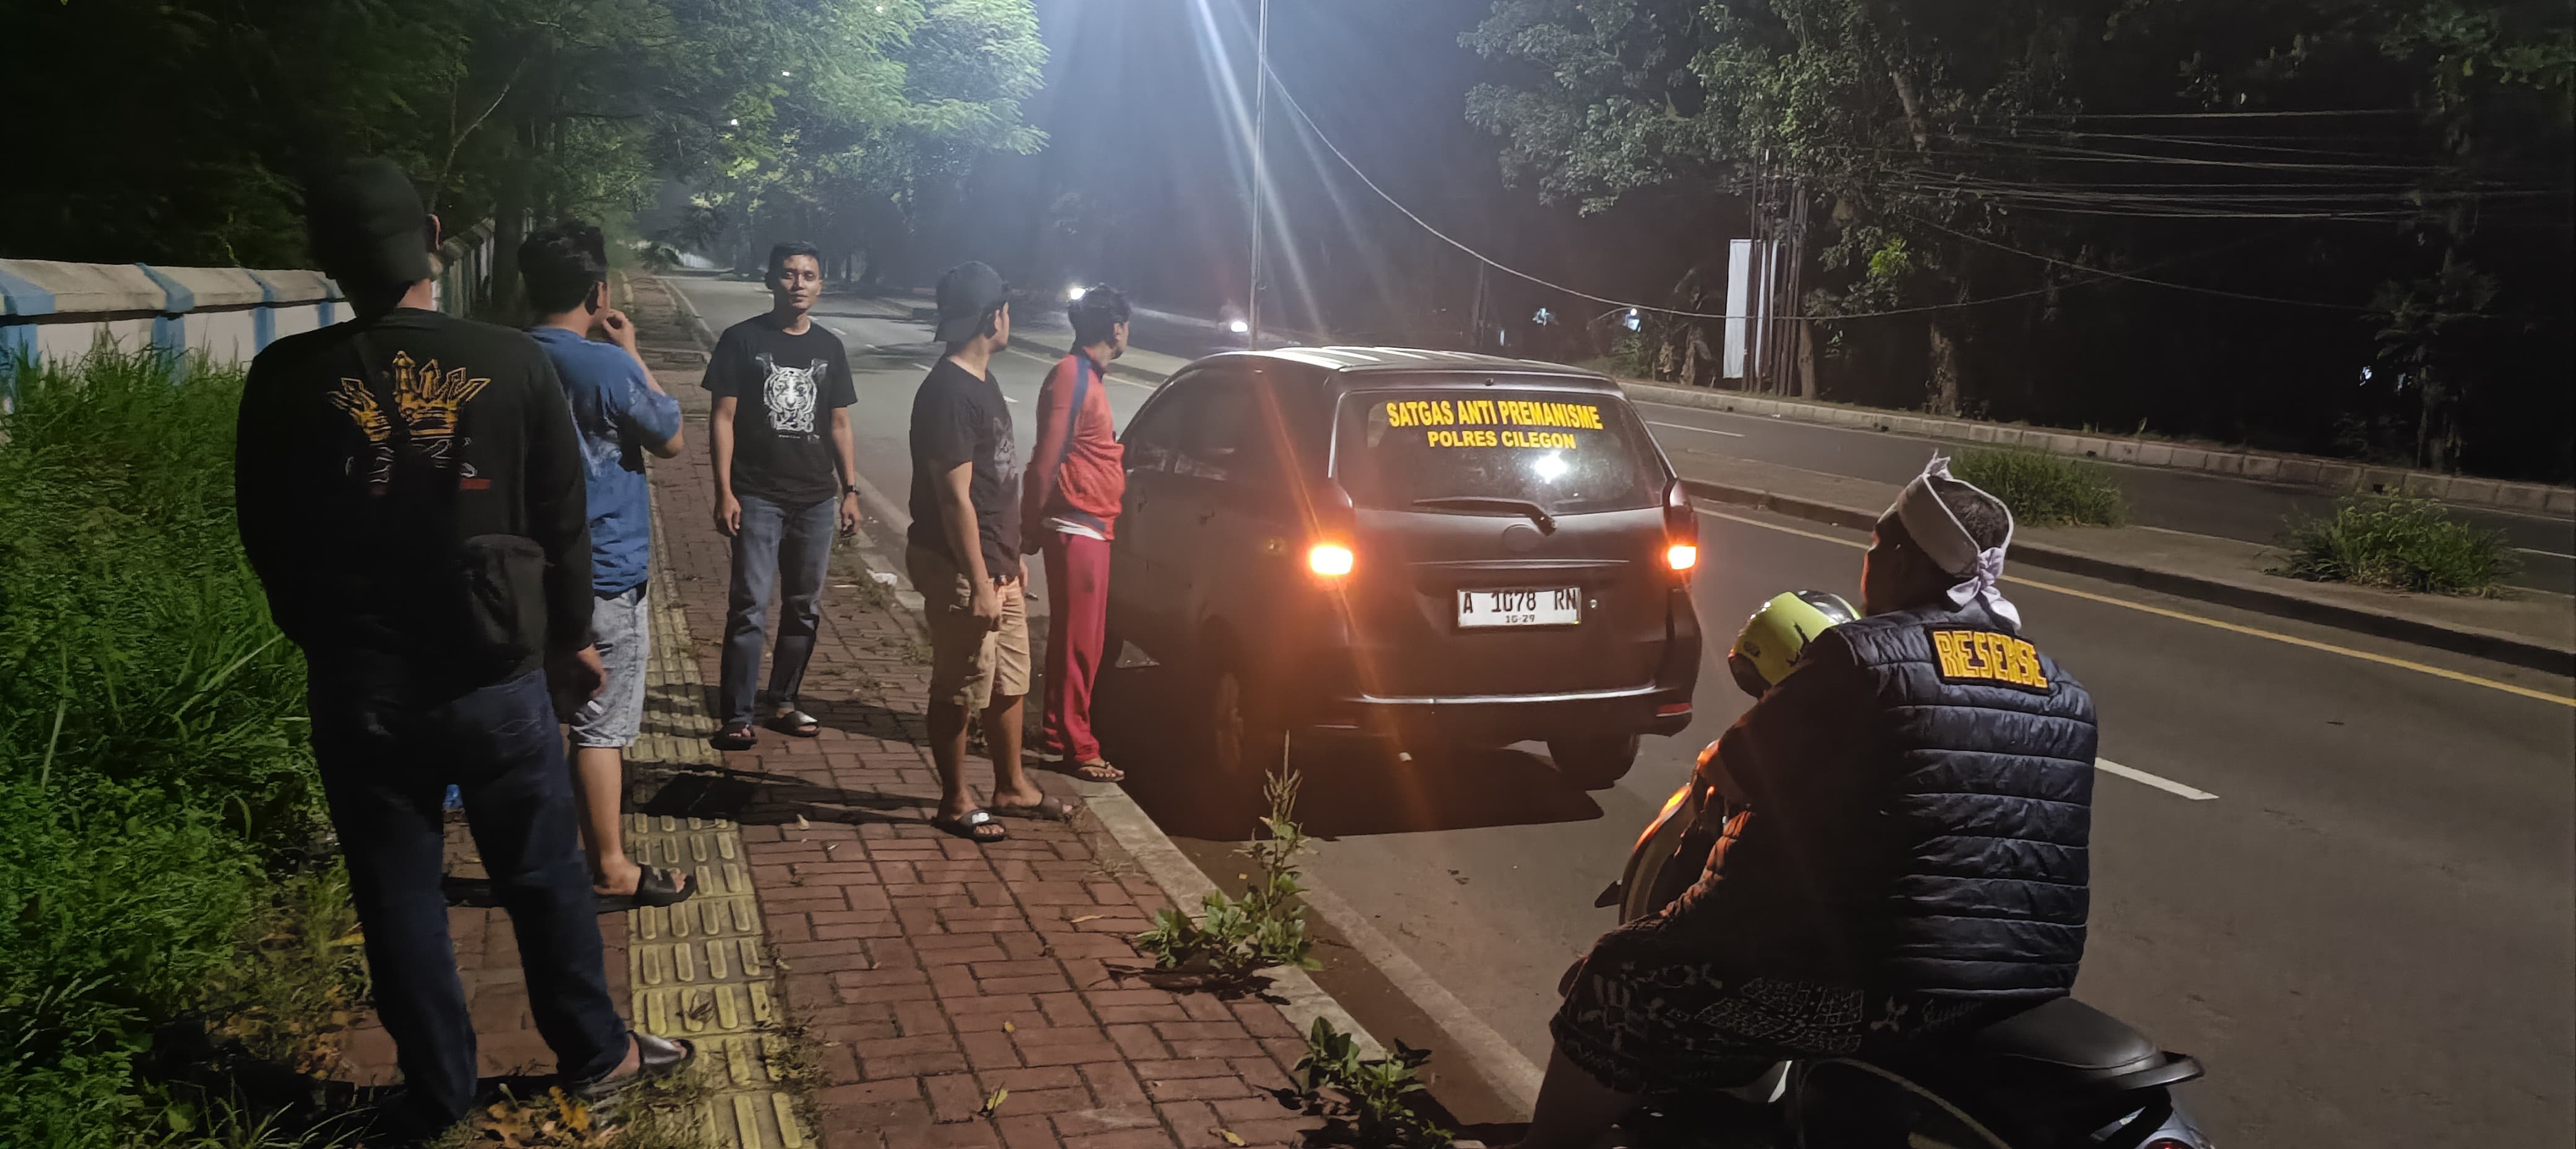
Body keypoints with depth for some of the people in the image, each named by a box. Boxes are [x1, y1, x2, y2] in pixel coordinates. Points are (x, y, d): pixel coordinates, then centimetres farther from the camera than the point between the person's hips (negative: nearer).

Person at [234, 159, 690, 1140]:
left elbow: (266, 537, 3)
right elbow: (563, 522, -3)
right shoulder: (515, 363, -10)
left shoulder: (288, 379, -9)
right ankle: (595, 1052, 30)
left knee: (396, 894, 14)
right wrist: (572, 638, 12)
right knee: (545, 875, 15)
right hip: (497, 672, 0)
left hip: (359, 685, 0)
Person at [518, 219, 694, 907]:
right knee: (602, 725, 0)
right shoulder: (608, 367, -20)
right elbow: (670, 440, -6)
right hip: (604, 572, -7)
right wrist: (633, 353, -1)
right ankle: (611, 868, 8)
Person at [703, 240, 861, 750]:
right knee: (750, 607, -7)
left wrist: (850, 489, 7)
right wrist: (724, 491, -11)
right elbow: (723, 418, -5)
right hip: (758, 496, -4)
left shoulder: (829, 348, 10)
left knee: (804, 607, 11)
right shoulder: (742, 340, -2)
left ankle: (783, 703, 23)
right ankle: (736, 716, -3)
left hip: (817, 498, 4)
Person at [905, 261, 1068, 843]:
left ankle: (1012, 788, 33)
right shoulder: (948, 393, -21)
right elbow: (955, 498, -23)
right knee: (960, 692, 3)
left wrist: (1012, 557, 20)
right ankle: (955, 804, 17)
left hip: (999, 564, 10)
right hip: (961, 570, -10)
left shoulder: (982, 381, 11)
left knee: (1010, 681, 19)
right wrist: (979, 583, -22)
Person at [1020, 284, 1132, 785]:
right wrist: (1034, 524, -15)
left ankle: (1056, 732, 25)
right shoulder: (1073, 377, -15)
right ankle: (1077, 747, 2)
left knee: (1071, 638, 16)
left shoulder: (1088, 376, 16)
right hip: (1077, 527, -10)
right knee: (1080, 643, -4)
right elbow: (1047, 459, -18)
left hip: (1088, 527, 10)